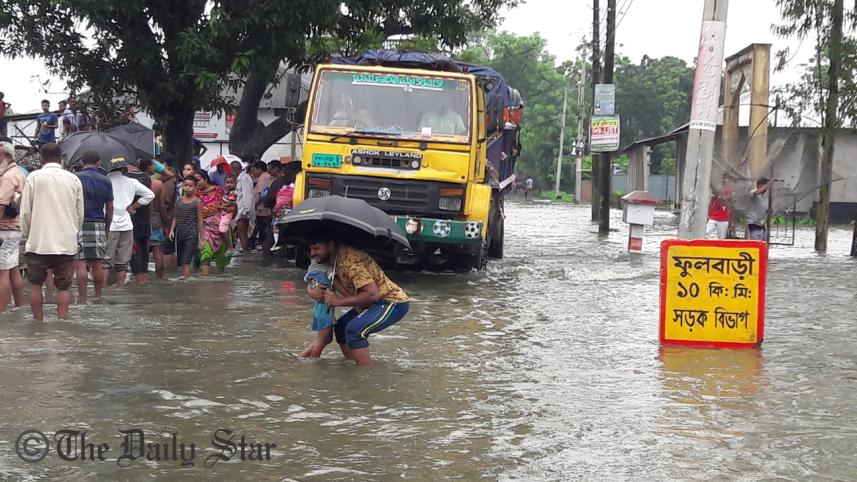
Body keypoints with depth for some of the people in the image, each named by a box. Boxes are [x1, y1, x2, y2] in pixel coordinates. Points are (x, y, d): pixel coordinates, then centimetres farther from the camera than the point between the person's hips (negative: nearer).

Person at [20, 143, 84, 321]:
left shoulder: (34, 177, -3)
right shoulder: (73, 179, 3)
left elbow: (25, 211, -2)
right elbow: (80, 214, 7)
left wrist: (26, 233, 12)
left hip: (38, 241, -1)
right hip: (67, 243, 1)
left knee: (36, 284, 13)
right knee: (63, 287, 7)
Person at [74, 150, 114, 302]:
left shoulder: (75, 178, -2)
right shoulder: (105, 181, 6)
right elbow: (109, 208, 8)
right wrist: (107, 228, 16)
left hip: (79, 225, -3)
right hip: (98, 225, 3)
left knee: (81, 263, -3)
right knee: (98, 263, 9)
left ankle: (82, 299, -4)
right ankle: (98, 296, 14)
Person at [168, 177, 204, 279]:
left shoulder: (197, 202, -3)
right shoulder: (178, 201, 10)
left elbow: (200, 221, -2)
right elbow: (175, 218, 15)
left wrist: (201, 239, -4)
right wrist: (172, 230, 0)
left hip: (191, 236, -5)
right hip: (179, 235, 5)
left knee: (186, 262, -13)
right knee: (179, 262, 8)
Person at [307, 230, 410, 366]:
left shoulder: (349, 261, -25)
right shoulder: (335, 259, 5)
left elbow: (372, 294, -31)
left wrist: (339, 301, -25)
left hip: (394, 302, -11)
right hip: (377, 302, 11)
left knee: (354, 329, -26)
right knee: (341, 327, 15)